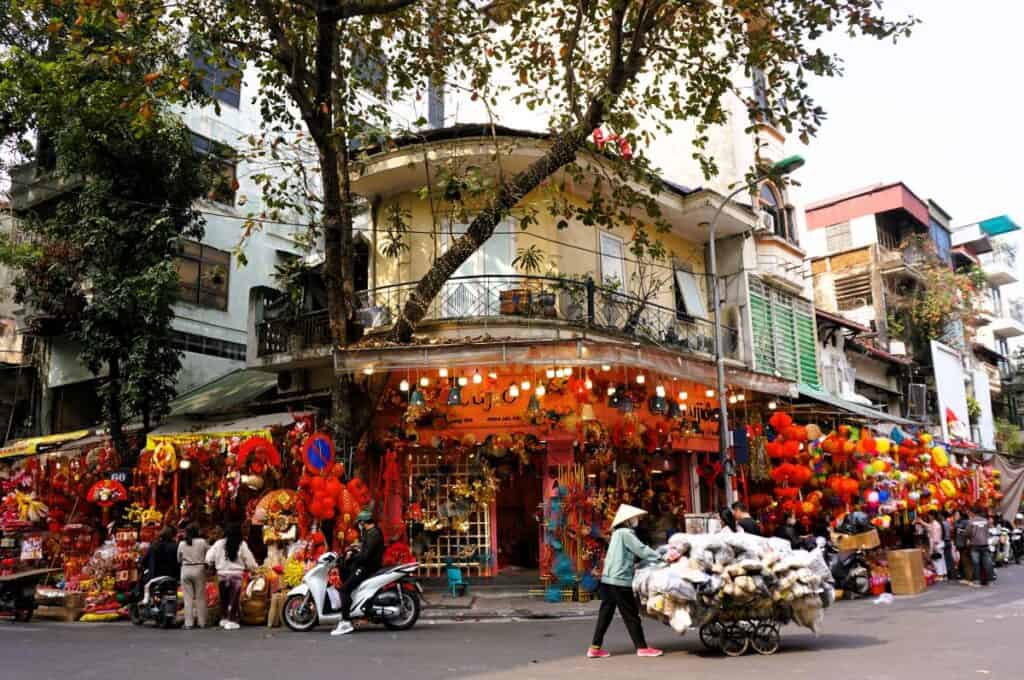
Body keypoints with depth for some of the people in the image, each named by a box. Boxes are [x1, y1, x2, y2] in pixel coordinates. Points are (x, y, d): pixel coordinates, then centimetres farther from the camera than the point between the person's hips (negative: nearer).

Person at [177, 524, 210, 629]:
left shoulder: (181, 544, 3)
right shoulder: (202, 542, -6)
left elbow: (179, 559, 11)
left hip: (185, 570, 2)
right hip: (199, 569, -2)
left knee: (188, 597, 5)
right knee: (200, 597, 5)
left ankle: (188, 623, 3)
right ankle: (202, 622, 7)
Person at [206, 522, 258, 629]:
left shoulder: (219, 544, -2)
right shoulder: (241, 545, -6)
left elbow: (209, 559, 0)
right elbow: (249, 559, -1)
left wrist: (212, 565, 21)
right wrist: (253, 568, 16)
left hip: (222, 574, 3)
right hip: (236, 574, -3)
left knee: (223, 598, 18)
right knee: (234, 599, 3)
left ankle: (224, 619, 27)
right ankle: (231, 621, 0)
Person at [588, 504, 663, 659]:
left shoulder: (618, 534, 18)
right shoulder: (626, 533, -11)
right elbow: (642, 551, -12)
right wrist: (662, 558, -4)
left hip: (608, 579, 9)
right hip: (620, 581, -9)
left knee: (605, 613, 9)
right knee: (631, 614, 1)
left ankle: (595, 648, 10)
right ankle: (642, 648, 10)